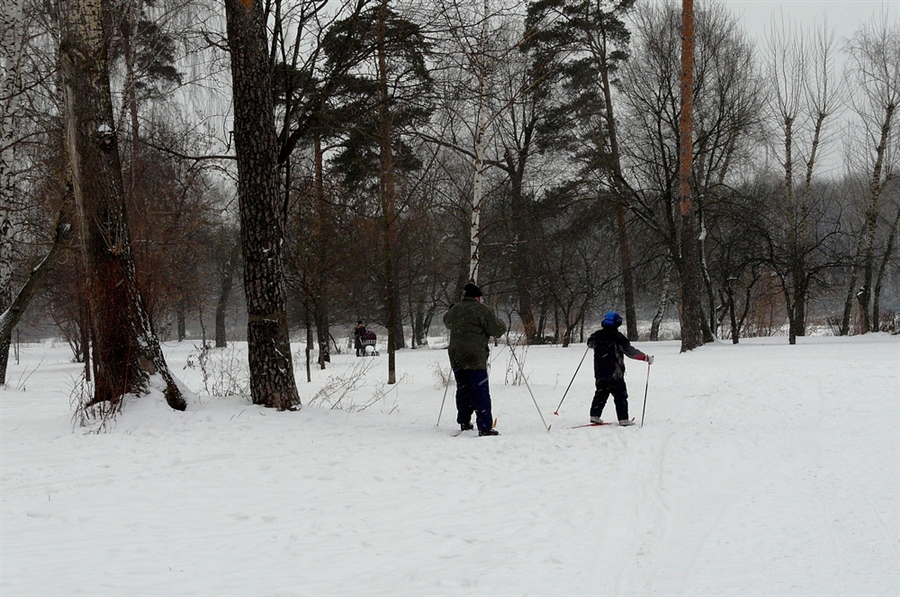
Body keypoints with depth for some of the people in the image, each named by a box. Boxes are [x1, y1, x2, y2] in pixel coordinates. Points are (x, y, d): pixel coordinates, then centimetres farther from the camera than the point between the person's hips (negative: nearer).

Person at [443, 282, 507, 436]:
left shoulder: (455, 310, 14)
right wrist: (502, 325, 15)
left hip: (455, 357, 7)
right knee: (480, 392, -7)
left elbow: (447, 322, 37)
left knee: (463, 390, 20)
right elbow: (497, 330, -9)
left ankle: (464, 422, 28)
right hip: (475, 357, -7)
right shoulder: (482, 310, -7)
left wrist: (448, 311, 59)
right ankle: (485, 428, -11)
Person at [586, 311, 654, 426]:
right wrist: (646, 357, -8)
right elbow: (630, 351, -15)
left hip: (599, 372, 5)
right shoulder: (617, 337, -14)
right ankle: (623, 419, -1)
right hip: (614, 373, -5)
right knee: (620, 395, 2)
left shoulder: (597, 335, 2)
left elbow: (590, 343, 24)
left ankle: (594, 415, 13)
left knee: (600, 393, 18)